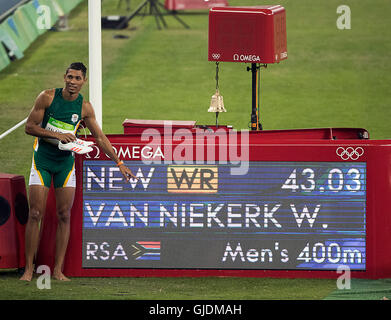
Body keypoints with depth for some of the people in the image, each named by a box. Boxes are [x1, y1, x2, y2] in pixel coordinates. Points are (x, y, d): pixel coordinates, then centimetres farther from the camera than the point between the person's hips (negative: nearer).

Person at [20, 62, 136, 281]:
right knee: (35, 213, -7)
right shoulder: (48, 97, -10)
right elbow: (30, 127, -8)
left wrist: (119, 163, 1)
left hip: (66, 162, 2)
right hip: (42, 159, -2)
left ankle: (58, 269, 3)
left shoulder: (85, 107, -3)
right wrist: (56, 135, -20)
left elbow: (100, 137, 4)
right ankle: (29, 269, -2)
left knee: (64, 215, -1)